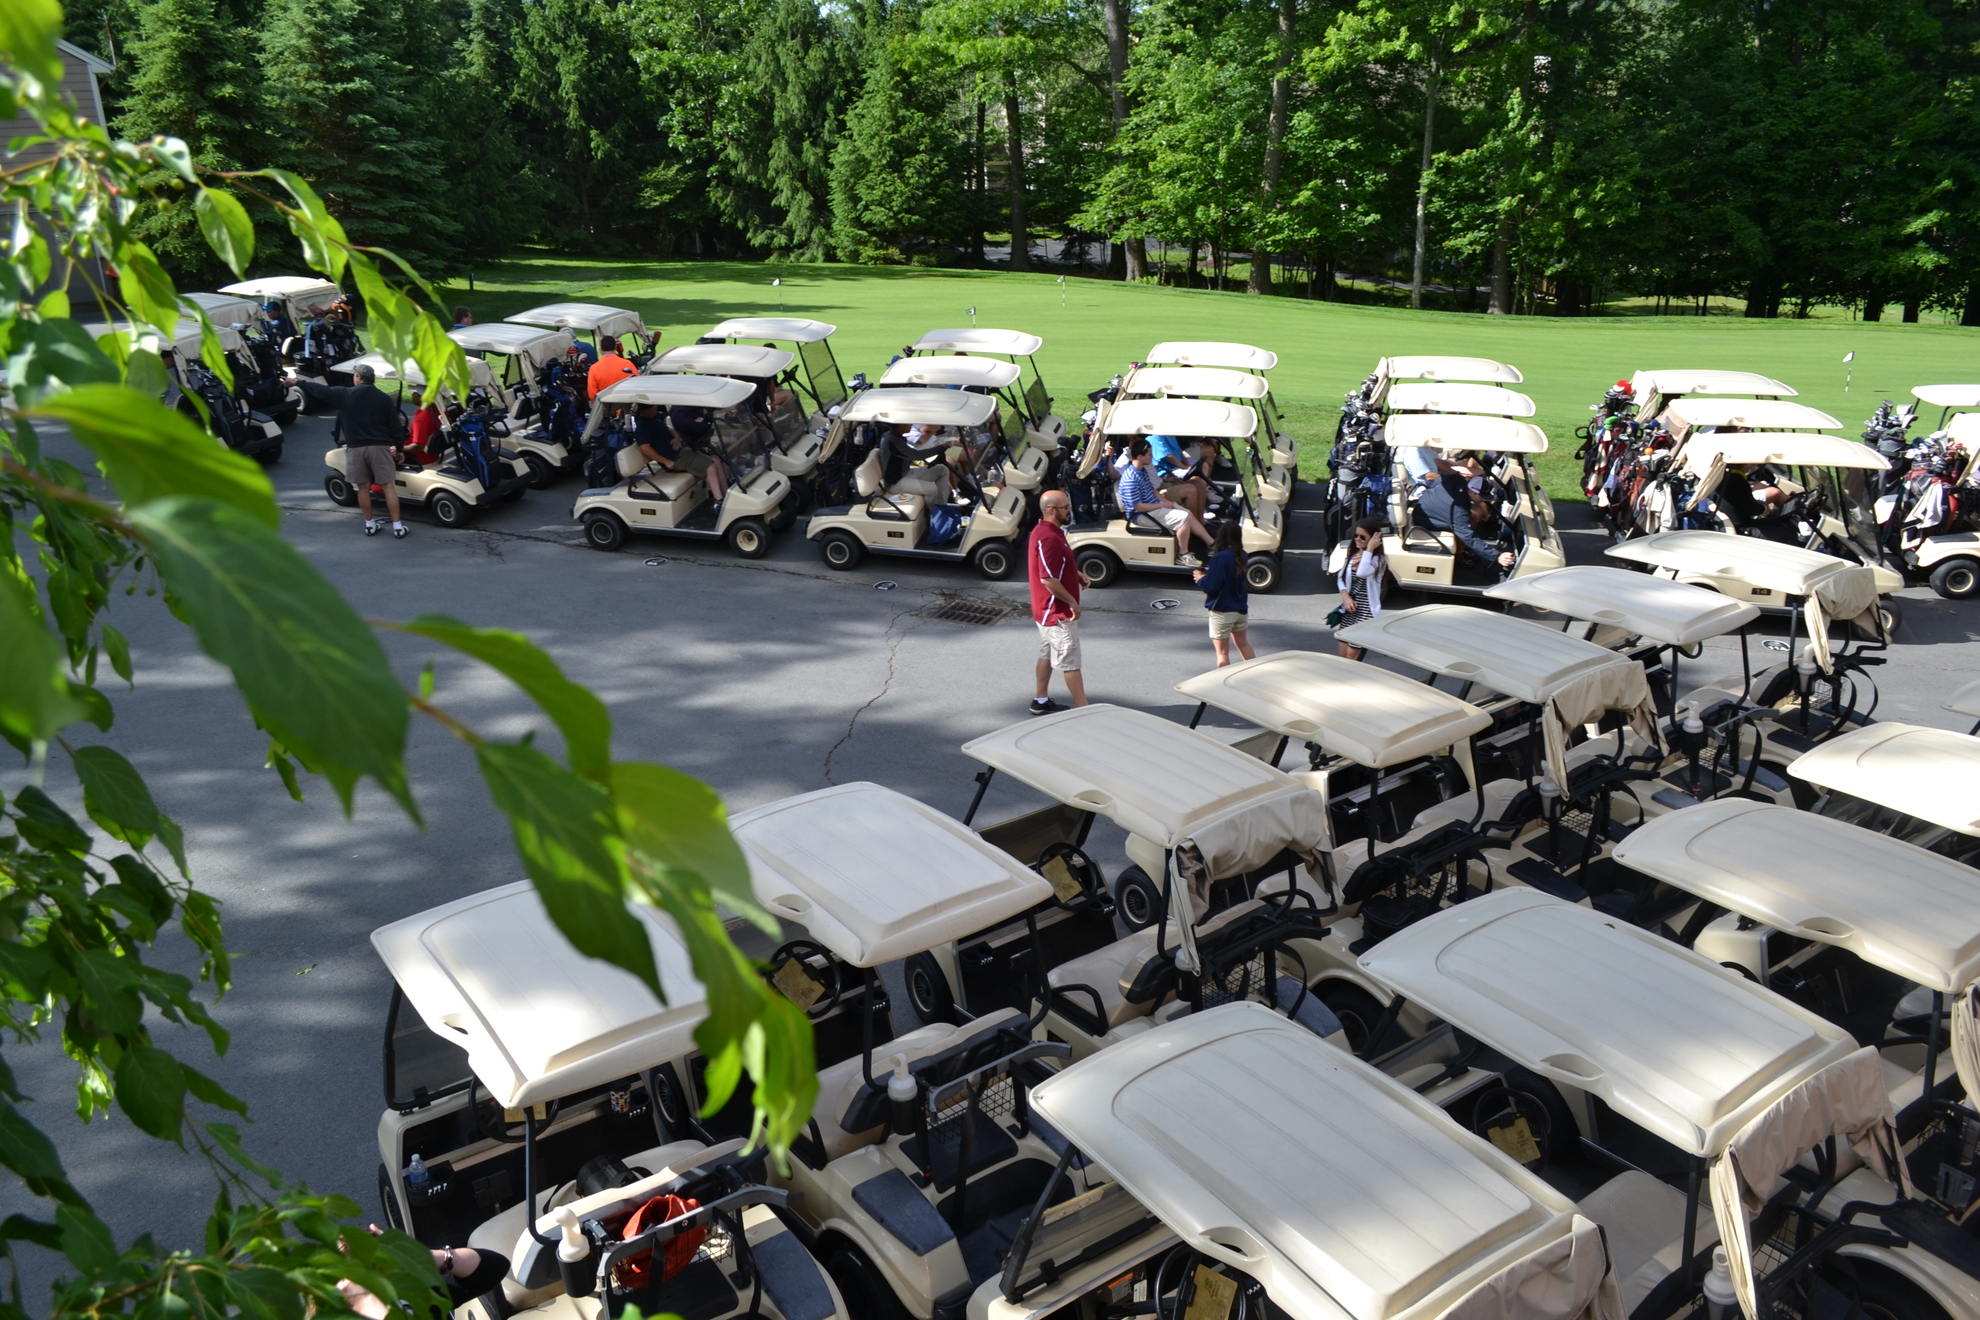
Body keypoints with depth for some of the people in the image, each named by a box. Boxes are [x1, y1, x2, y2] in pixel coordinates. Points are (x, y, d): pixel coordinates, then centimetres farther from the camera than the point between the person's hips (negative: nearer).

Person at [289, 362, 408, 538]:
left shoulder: (344, 394, 0)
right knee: (388, 486, 1)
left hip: (356, 447, 0)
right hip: (380, 446, 0)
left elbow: (320, 390, 12)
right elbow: (394, 425, 1)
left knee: (363, 487, 11)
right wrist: (397, 447, 12)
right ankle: (397, 526, -2)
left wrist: (297, 382, 27)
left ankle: (369, 525, 17)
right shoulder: (384, 398, 1)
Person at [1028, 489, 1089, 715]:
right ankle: (1083, 710, 2)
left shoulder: (1044, 530, 7)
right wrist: (1072, 602, -19)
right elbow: (1048, 580, -28)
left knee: (1047, 654, 19)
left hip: (1047, 609, 10)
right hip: (1058, 612, -10)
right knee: (1070, 662, -4)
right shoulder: (1049, 538, -26)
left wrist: (1075, 575, 9)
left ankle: (1041, 701, 29)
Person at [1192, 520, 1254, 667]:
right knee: (1243, 644, 25)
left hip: (1222, 611, -7)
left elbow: (1212, 586, -24)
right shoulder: (1242, 556, 0)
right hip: (1241, 609, 7)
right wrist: (1208, 574, 9)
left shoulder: (1220, 557, -22)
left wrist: (1200, 578, -4)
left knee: (1222, 652, 5)